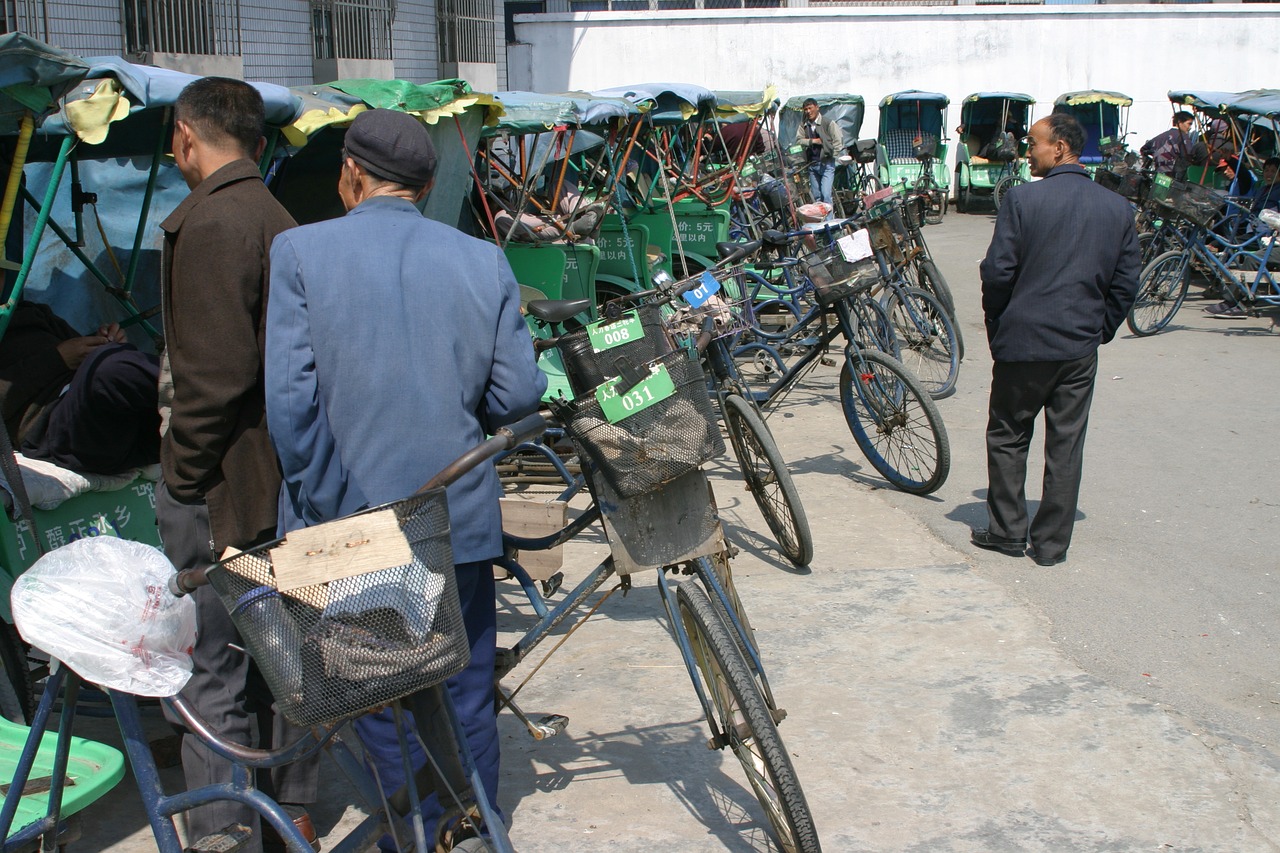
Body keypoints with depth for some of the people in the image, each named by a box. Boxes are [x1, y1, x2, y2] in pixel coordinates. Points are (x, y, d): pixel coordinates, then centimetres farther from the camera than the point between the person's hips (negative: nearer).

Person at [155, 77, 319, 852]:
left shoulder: (208, 221, -15)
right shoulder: (284, 222, 12)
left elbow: (215, 369, -22)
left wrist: (185, 473, -12)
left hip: (222, 486, -9)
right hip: (285, 480, 9)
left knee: (213, 672, 0)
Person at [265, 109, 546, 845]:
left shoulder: (300, 250, -7)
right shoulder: (483, 260, -1)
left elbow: (291, 397, -14)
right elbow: (518, 396, -3)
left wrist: (319, 502, -4)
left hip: (351, 520, -2)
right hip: (458, 519, 2)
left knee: (383, 703, 13)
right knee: (465, 703, 15)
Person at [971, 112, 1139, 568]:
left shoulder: (1023, 198, -10)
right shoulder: (1118, 208, 3)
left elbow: (997, 271, -10)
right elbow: (1126, 284, 6)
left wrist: (997, 325, 5)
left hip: (1023, 341, -3)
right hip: (1081, 347, 3)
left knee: (1008, 436, 13)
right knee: (1066, 444, 9)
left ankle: (1007, 530, 19)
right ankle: (1051, 543, 14)